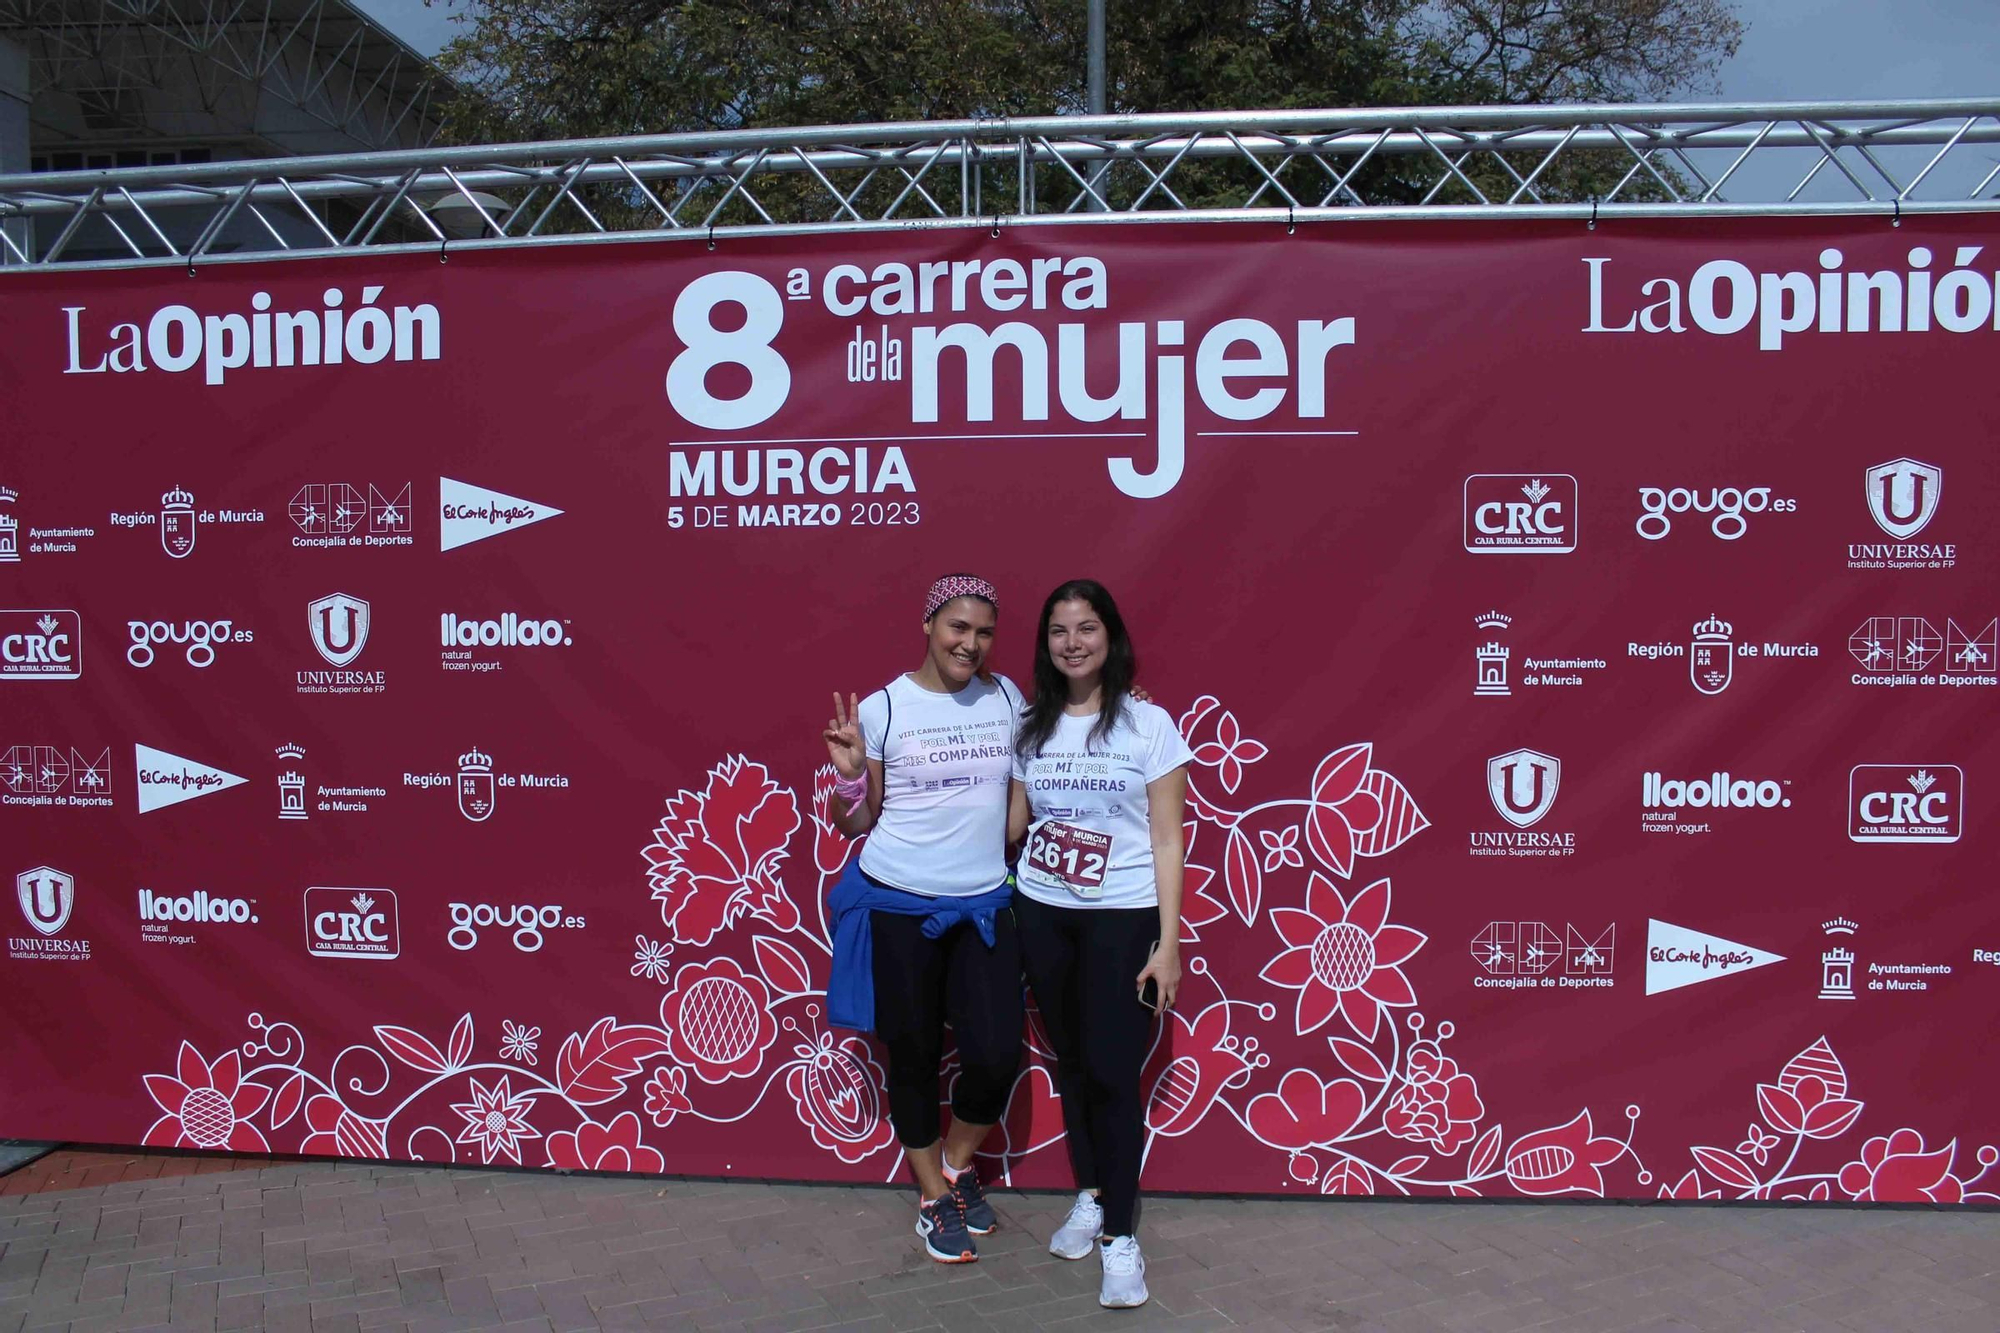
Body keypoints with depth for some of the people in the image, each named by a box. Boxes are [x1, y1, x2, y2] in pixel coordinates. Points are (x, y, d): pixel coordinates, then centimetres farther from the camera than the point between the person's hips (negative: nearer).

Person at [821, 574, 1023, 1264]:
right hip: (898, 905, -2)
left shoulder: (1006, 697, 2)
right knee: (914, 1057, 9)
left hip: (984, 903, 3)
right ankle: (933, 1199, 31)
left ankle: (956, 1164, 26)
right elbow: (855, 825, -1)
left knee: (998, 1054, -4)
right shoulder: (882, 709, -7)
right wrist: (851, 772, -21)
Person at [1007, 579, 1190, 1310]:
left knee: (1112, 1071, -3)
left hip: (1122, 917, -4)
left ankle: (1121, 1234, 10)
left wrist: (1167, 943, -10)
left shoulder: (1149, 724, -6)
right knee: (1070, 1062, 13)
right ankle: (1089, 1198, 30)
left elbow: (1166, 842, -7)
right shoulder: (1031, 726, 5)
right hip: (1041, 914, 4)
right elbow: (1011, 824, 9)